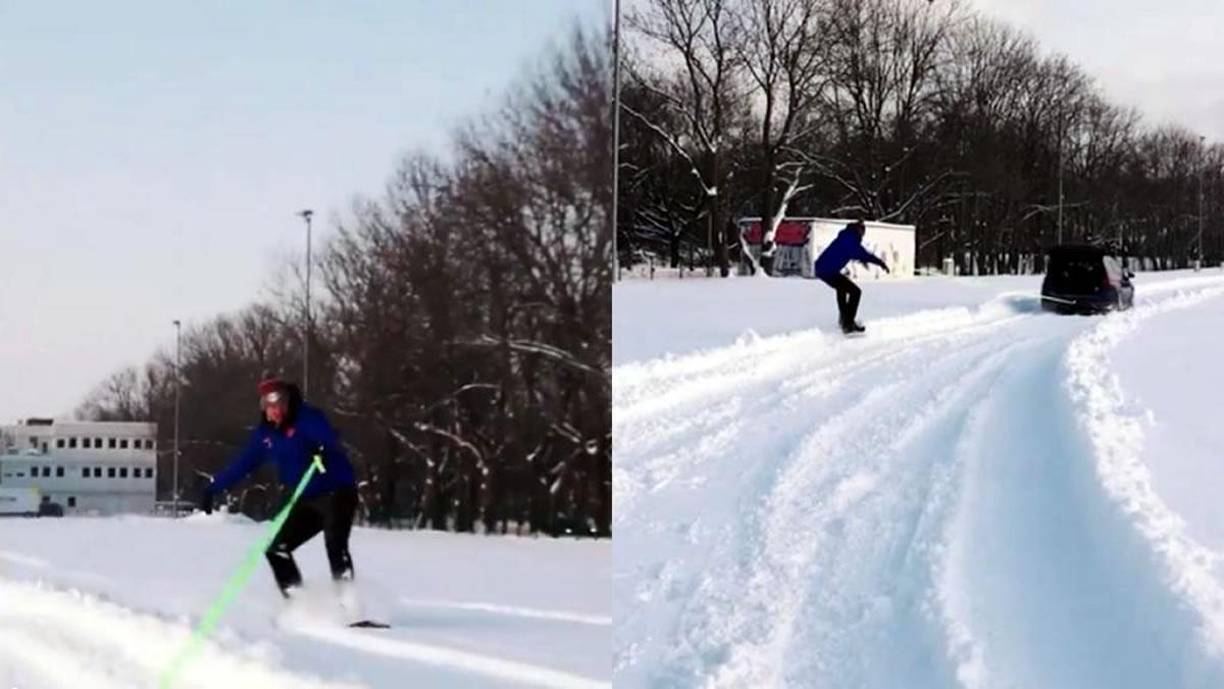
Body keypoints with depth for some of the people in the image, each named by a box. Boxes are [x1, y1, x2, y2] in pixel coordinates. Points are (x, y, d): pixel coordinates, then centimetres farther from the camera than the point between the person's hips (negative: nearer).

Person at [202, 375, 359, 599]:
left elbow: (328, 437, -36)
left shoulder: (306, 419, -16)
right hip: (307, 501, 8)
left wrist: (322, 449, -60)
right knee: (277, 550, 3)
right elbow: (242, 464, 15)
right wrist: (214, 488, 16)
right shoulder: (265, 434, 5)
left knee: (335, 545, -26)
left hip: (337, 493, -8)